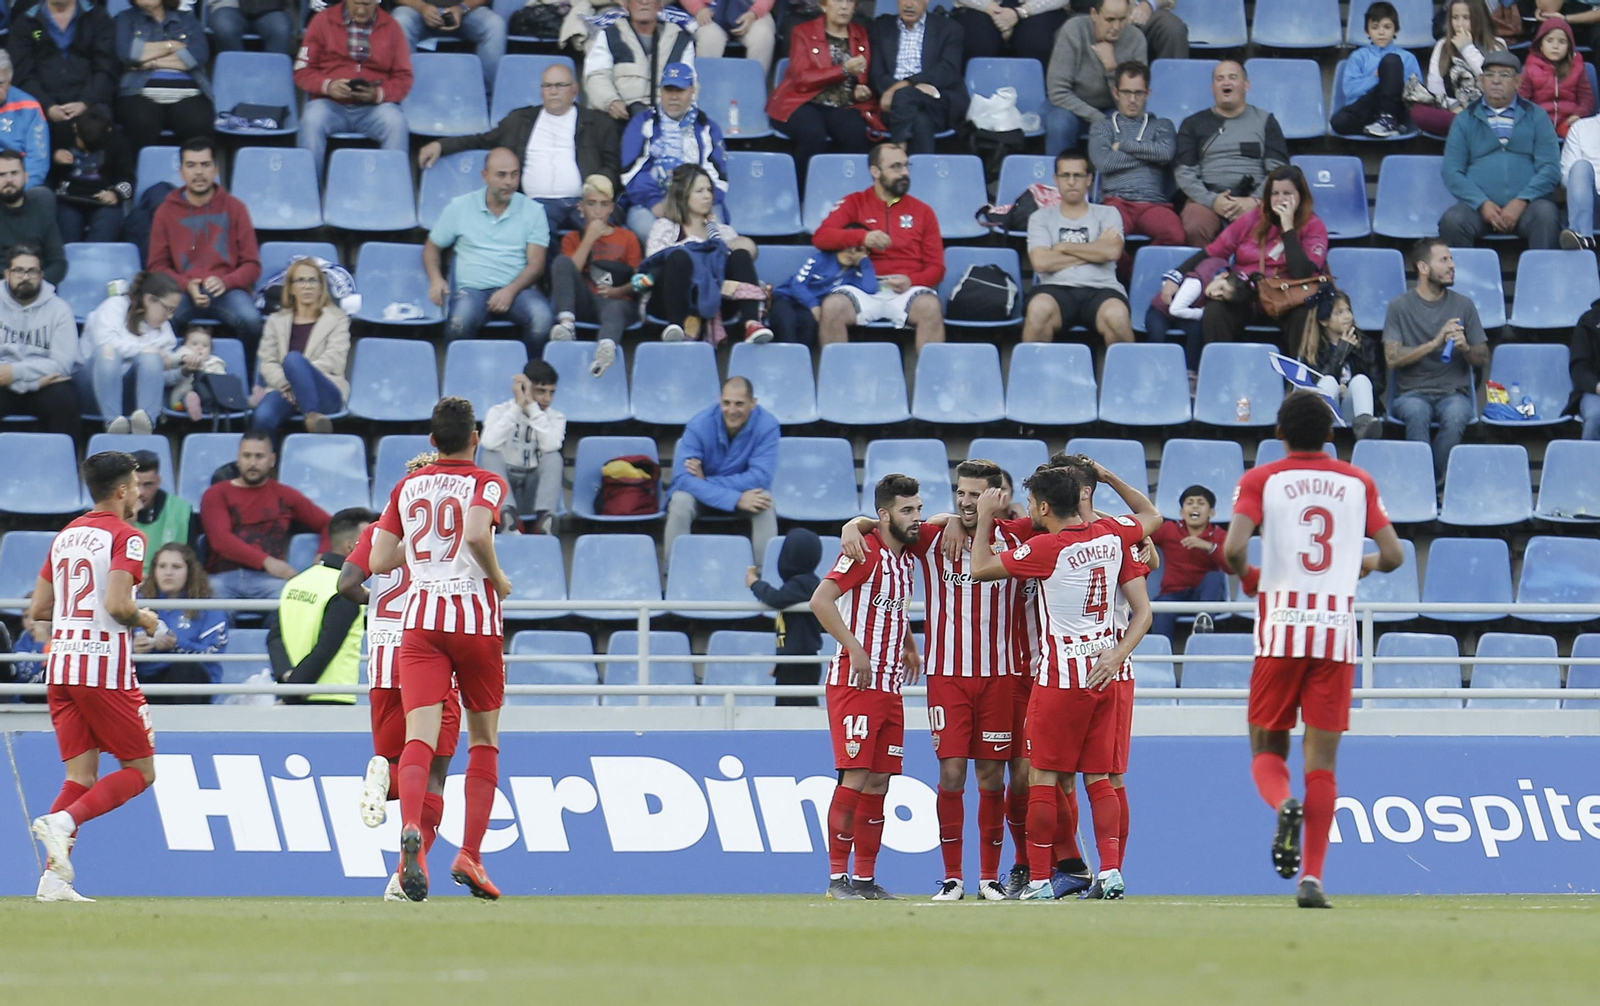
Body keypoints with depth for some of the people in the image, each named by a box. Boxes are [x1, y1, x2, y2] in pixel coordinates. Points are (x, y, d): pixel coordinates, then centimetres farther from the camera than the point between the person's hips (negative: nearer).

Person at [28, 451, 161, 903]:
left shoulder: (66, 536, 14)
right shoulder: (125, 537, -7)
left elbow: (38, 608, 15)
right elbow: (117, 604, -19)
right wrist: (145, 620, 0)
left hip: (62, 664, 7)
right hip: (106, 669, -7)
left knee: (80, 775, 8)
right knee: (139, 771, 3)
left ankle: (53, 878, -4)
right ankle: (61, 821, -18)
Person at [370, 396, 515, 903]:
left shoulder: (407, 487, 12)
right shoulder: (486, 484, -1)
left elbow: (379, 561, 10)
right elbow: (476, 534, -21)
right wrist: (498, 580, -5)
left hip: (421, 618, 2)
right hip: (476, 616, -2)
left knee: (420, 736, -11)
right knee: (484, 740, 13)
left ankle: (411, 829, -39)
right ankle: (469, 854, 5)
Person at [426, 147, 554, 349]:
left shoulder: (533, 211, 9)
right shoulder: (460, 207, 11)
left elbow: (536, 264, 3)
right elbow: (432, 247, 19)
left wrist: (511, 291, -14)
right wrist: (436, 279, -1)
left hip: (517, 289, 1)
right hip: (472, 288, -1)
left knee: (541, 317, -33)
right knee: (460, 322, -36)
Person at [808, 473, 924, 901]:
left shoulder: (907, 558, 15)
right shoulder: (865, 552, -11)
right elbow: (820, 600, -21)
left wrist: (909, 648, 16)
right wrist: (855, 649, -24)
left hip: (889, 686, 8)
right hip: (854, 684, -8)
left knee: (878, 783, 7)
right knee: (855, 777, -10)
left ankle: (866, 878, 10)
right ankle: (838, 877, -5)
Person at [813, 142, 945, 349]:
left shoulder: (922, 211, 17)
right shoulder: (854, 204, 15)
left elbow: (935, 267, 13)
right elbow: (820, 237, 1)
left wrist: (911, 281, -10)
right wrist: (862, 237, -15)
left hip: (907, 290, 1)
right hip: (863, 290, 0)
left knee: (930, 307, -33)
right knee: (832, 307, -32)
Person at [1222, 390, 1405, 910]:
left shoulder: (1260, 480, 2)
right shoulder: (1358, 483, 8)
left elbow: (1233, 548, -13)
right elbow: (1393, 555, 7)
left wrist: (1245, 573, 9)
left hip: (1280, 630, -1)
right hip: (1338, 628, 1)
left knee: (1267, 748, 11)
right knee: (1321, 759, 3)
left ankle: (1283, 803, -24)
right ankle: (1312, 877, -5)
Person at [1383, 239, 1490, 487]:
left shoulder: (1463, 305, 12)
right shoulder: (1400, 307, 5)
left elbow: (1483, 359, 13)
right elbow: (1392, 358, -6)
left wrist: (1465, 347, -10)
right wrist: (1435, 342, -14)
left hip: (1454, 392, 1)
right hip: (1412, 393, -1)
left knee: (1455, 416, -35)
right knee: (1417, 413, -38)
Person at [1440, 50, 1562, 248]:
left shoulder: (1536, 116, 15)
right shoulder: (1465, 120, 16)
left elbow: (1550, 167, 5)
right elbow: (1451, 171, 7)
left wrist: (1521, 202, -12)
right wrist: (1482, 204, -10)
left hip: (1527, 204, 0)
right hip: (1479, 207, 0)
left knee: (1545, 215, -34)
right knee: (1452, 221, -32)